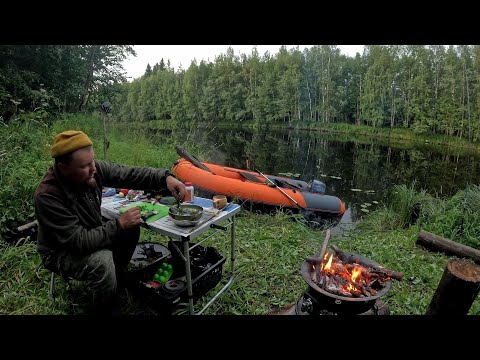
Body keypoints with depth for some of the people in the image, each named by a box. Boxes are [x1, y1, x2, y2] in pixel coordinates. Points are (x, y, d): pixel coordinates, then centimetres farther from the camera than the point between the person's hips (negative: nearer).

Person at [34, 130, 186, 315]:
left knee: (131, 227, -6)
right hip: (62, 252, -7)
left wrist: (165, 177, -32)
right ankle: (107, 309, -2)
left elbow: (129, 174, -16)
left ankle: (117, 278, 15)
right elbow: (78, 242, -34)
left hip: (90, 234, 7)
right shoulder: (47, 196, -34)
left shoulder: (93, 168, -18)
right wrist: (119, 224, -31)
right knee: (102, 260, -32)